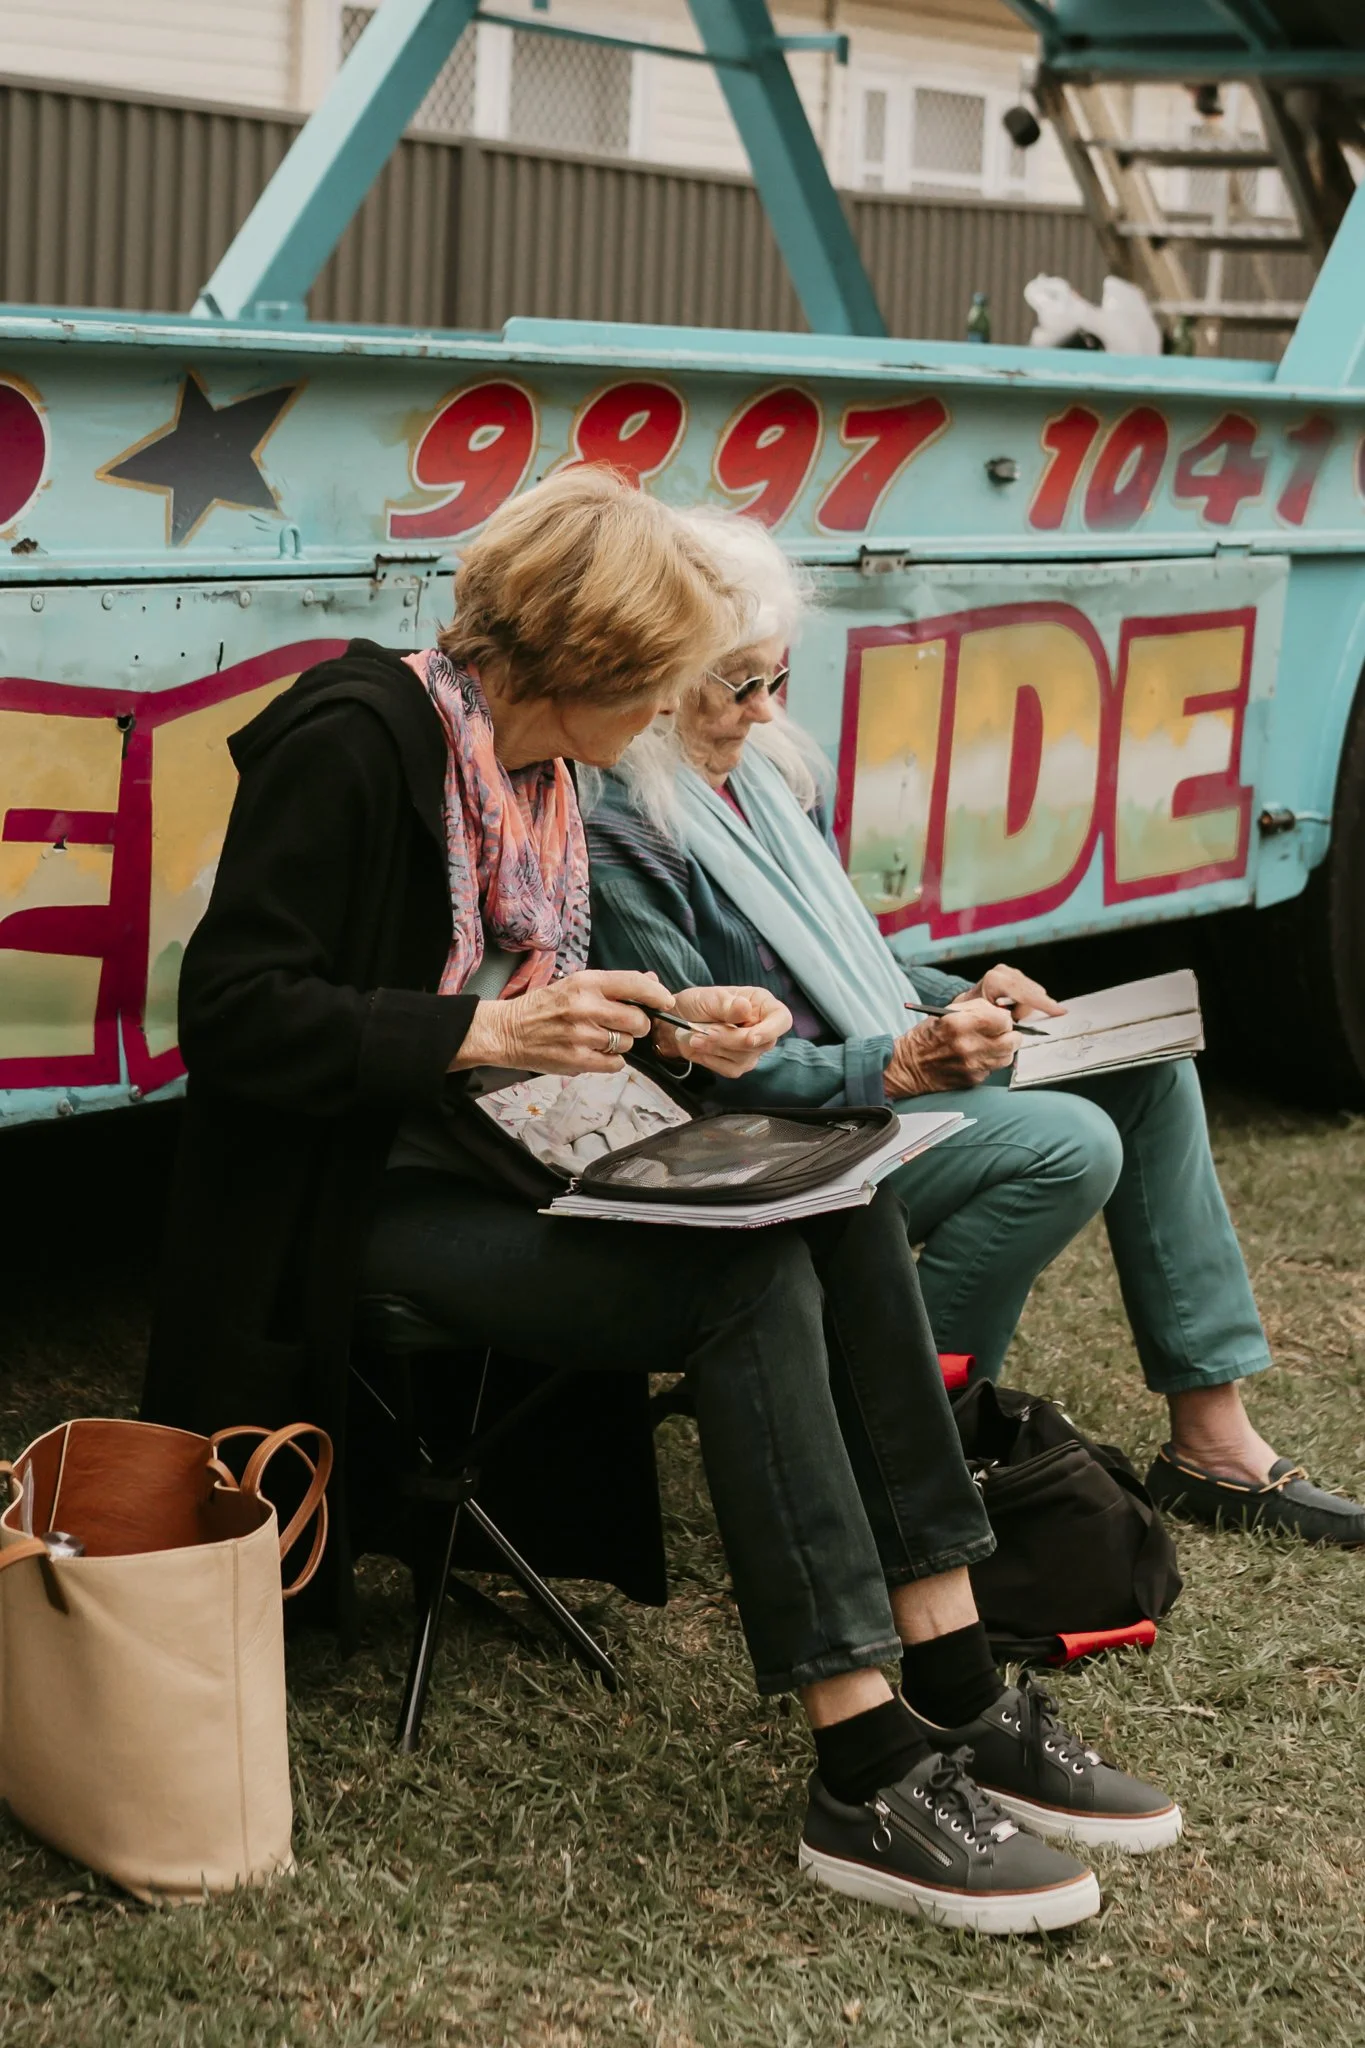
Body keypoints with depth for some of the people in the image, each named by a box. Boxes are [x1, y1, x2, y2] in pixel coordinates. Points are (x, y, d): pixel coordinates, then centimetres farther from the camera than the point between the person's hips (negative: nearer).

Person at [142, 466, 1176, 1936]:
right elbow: (231, 1014, -20)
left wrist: (670, 1030, 0)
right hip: (370, 1203, -8)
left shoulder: (540, 769, 12)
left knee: (846, 1210, -14)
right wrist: (491, 1031, -24)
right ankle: (864, 1782, -26)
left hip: (504, 1168, 8)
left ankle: (955, 1697, -16)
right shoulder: (352, 741, -15)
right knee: (754, 1276, -27)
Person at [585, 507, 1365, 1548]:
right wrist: (902, 1065, -25)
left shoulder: (767, 771, 10)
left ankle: (1212, 1434, 0)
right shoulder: (619, 840, -18)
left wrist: (964, 996, 4)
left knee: (1150, 1062, 0)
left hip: (893, 1068, 10)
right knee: (1069, 1143, -26)